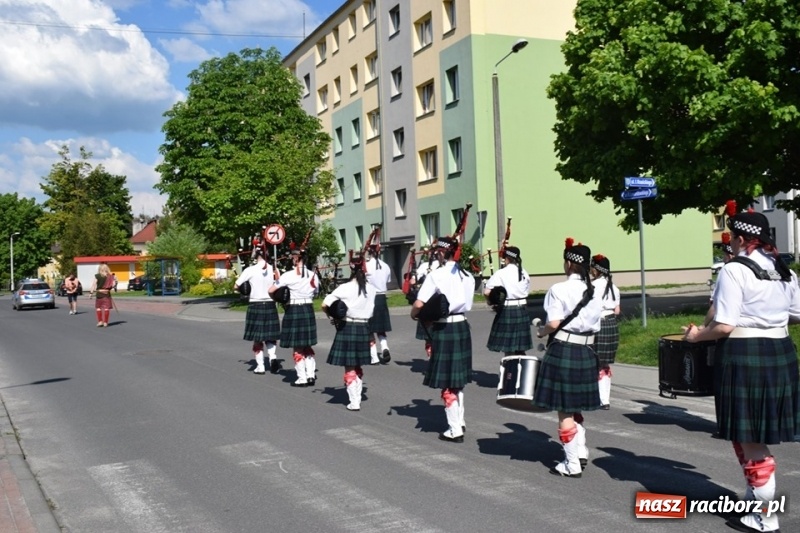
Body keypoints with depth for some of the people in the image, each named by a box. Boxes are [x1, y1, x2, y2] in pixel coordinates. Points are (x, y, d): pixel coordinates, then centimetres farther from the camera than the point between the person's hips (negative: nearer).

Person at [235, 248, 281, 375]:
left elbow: (236, 286, -5)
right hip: (270, 305, 2)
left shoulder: (250, 270, -10)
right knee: (270, 335, 15)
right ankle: (272, 357, -7)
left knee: (257, 338, 8)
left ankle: (260, 366, 11)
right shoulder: (274, 270, -4)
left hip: (255, 305, -2)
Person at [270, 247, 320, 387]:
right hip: (308, 310, 5)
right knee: (307, 345, 17)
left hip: (293, 311, -4)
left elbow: (271, 290, -8)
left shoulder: (288, 275, -13)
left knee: (297, 347, 5)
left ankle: (302, 378, 8)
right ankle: (311, 375, 15)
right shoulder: (313, 275, 1)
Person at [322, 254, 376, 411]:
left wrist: (333, 316, 2)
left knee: (349, 367, 4)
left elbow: (325, 304, -14)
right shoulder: (371, 289, 0)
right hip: (364, 327, 4)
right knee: (358, 366, 18)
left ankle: (354, 402, 4)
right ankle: (357, 397, 25)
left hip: (347, 327, -4)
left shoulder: (345, 288, -13)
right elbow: (370, 308, 10)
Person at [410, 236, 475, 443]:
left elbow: (419, 304, -18)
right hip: (462, 326, 7)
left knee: (447, 382, 2)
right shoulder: (466, 275, 5)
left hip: (444, 329, -7)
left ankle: (455, 430, 7)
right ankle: (459, 422, 29)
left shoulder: (436, 275, -15)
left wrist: (414, 315, 2)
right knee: (457, 378, 20)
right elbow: (466, 301, 9)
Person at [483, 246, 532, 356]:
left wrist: (493, 302, 1)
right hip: (522, 311, 6)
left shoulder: (501, 273, -12)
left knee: (508, 347, 2)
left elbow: (486, 292, -17)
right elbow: (526, 292, 12)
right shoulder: (524, 273, 7)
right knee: (520, 348, 12)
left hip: (507, 311, -6)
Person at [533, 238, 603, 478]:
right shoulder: (594, 292, 7)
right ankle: (581, 452, 22)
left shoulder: (558, 289, -12)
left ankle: (572, 464, 8)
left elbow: (554, 323, -16)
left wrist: (540, 332, 2)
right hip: (586, 352, 6)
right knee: (575, 407, 23)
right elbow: (595, 327, 10)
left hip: (562, 351, -6)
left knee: (564, 410, 3)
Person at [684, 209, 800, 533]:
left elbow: (724, 326, -18)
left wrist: (697, 335, -1)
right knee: (754, 435, 20)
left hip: (744, 357, -8)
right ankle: (753, 500, 31)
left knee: (750, 439, 2)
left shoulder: (734, 270, -14)